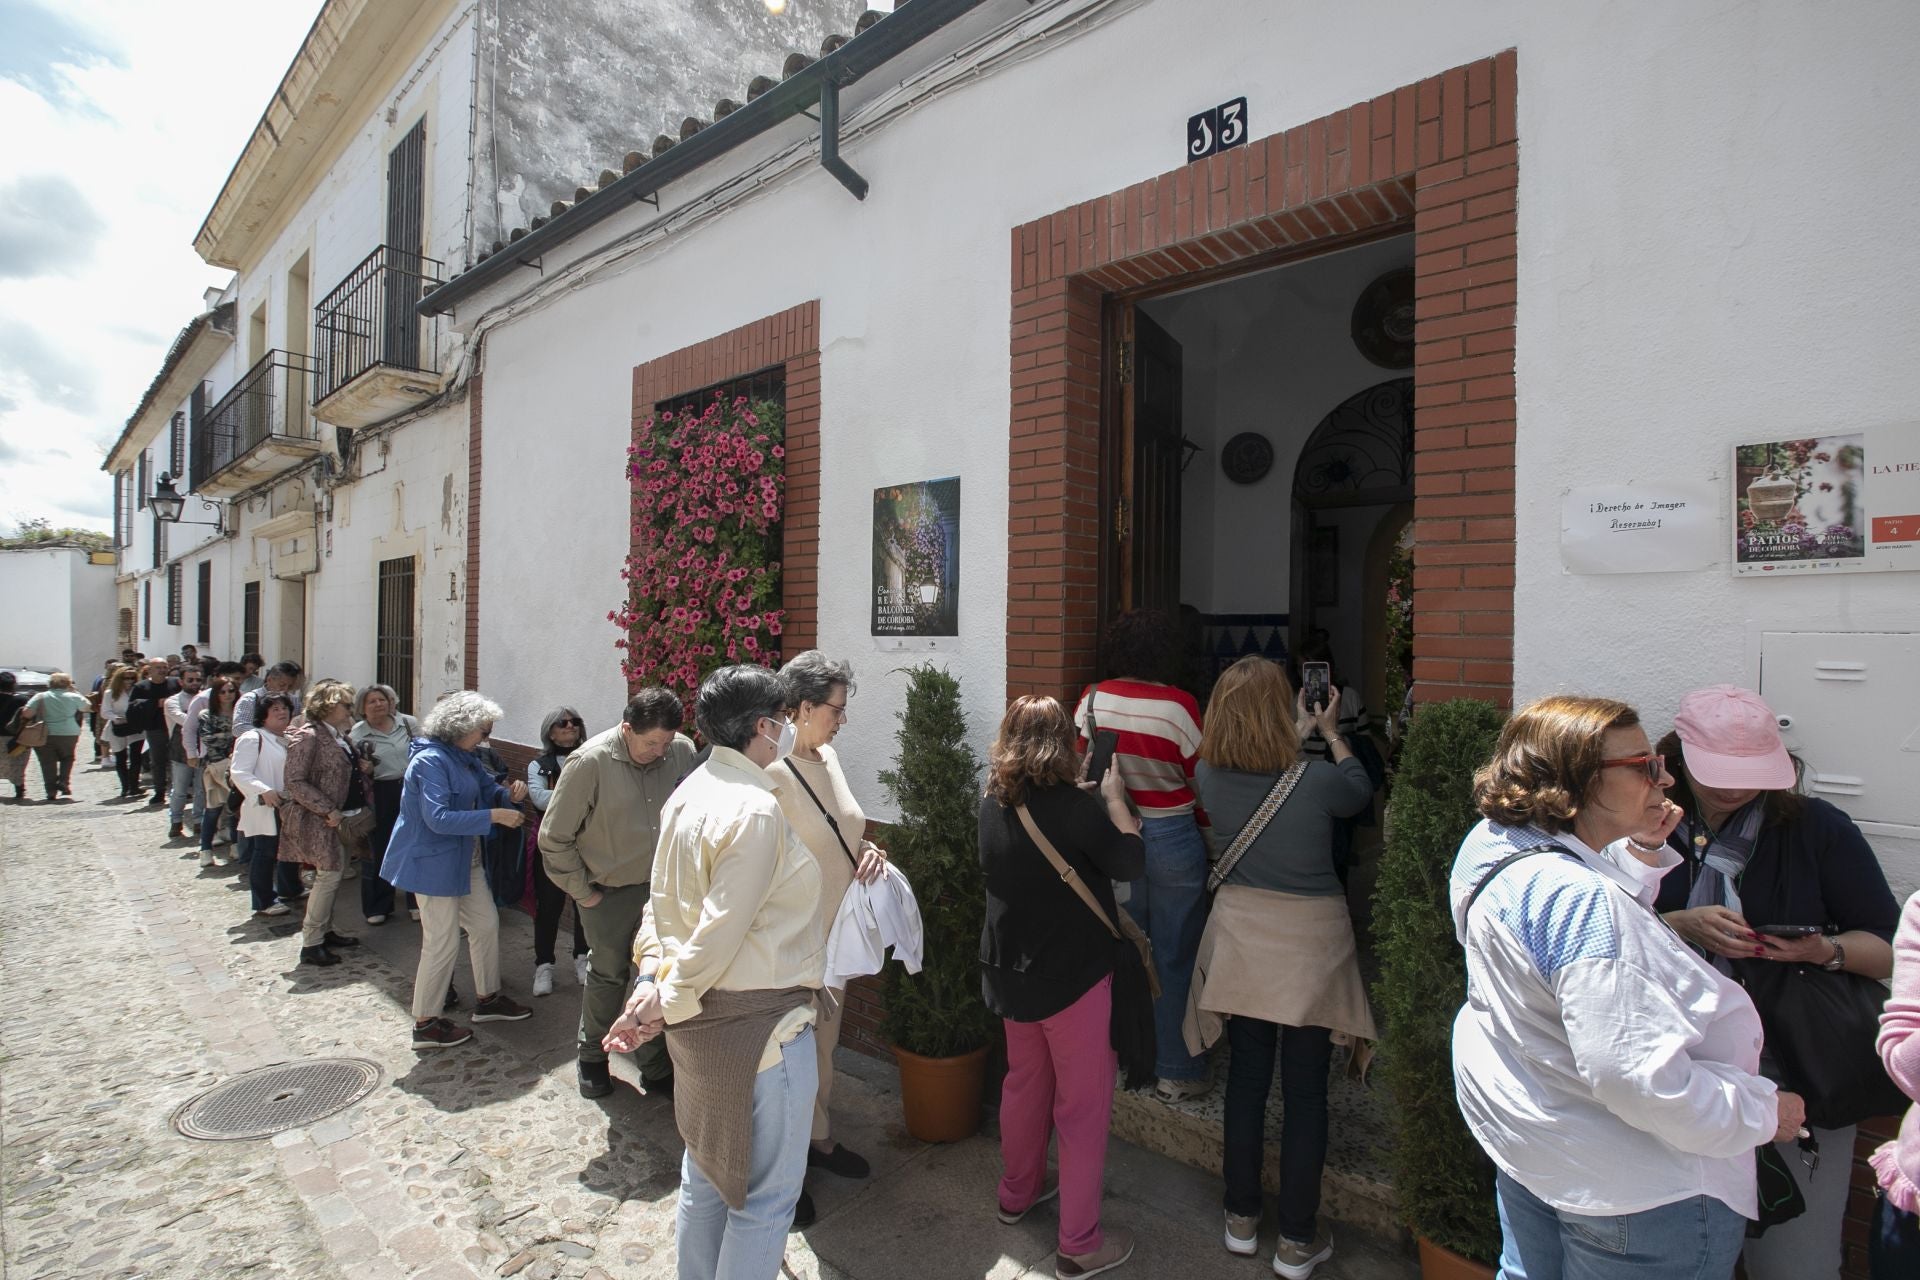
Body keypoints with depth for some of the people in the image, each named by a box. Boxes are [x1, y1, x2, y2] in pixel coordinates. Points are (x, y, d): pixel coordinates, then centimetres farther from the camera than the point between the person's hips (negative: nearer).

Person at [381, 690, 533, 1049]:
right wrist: (493, 815, -29)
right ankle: (425, 1025, 14)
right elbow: (438, 818, -29)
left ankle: (488, 999, 31)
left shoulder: (463, 757, 8)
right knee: (442, 943, -1)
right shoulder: (430, 761, -21)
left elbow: (488, 789, 15)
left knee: (486, 924, 16)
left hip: (466, 861, 10)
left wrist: (510, 795, -7)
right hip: (435, 863, -10)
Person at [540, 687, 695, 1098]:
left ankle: (656, 1066, 30)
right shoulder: (590, 762, -19)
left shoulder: (682, 751, -11)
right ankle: (592, 1057, 41)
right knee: (608, 975, 15)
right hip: (609, 893, -2)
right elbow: (554, 838, -10)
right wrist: (581, 891, -6)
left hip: (663, 887, 2)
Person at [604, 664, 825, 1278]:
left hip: (702, 1019, 10)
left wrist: (653, 975, -1)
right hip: (756, 1023, -9)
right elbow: (721, 931, -23)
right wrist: (668, 1003, -11)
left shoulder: (688, 793, 5)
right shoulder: (755, 810, -23)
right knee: (764, 1193, 9)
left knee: (707, 1169, 26)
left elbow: (661, 900, 7)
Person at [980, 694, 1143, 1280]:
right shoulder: (1074, 808, -24)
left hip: (1011, 972, 7)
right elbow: (1131, 860, -14)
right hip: (1073, 978, -7)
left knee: (1025, 1082, 25)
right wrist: (1114, 797, -4)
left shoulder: (993, 806, -3)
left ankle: (1018, 1193, 43)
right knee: (1083, 1105, 8)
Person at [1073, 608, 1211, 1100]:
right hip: (1172, 839, -4)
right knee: (1174, 958, 10)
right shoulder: (1179, 706, -17)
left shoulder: (1092, 700, -6)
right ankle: (1176, 1072, 22)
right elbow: (1202, 782, -8)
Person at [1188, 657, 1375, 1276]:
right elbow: (1361, 793, 5)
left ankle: (1241, 1219, 32)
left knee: (1246, 1077, 17)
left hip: (1241, 939, 3)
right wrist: (1330, 733, 17)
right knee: (1305, 1091, 10)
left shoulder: (1209, 777, -10)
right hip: (1308, 940, -3)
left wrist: (1300, 736, 23)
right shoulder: (1316, 781, -20)